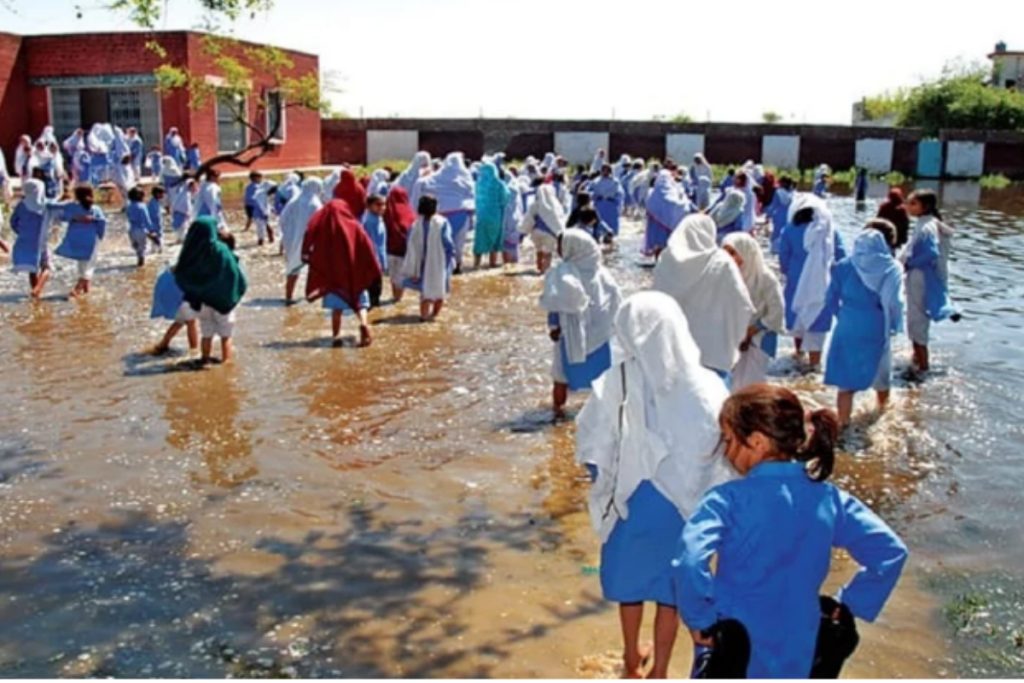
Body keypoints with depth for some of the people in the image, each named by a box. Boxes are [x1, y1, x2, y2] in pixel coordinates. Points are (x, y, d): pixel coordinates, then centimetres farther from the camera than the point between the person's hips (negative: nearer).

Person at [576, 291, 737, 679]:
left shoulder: (615, 384, -20)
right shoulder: (706, 386, -17)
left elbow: (592, 450, -12)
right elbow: (727, 454, -11)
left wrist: (608, 488, 6)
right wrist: (698, 491, 5)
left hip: (632, 501, 0)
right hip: (686, 505, 0)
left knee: (630, 578, 23)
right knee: (673, 585, 20)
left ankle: (633, 660, 44)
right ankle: (658, 672, 34)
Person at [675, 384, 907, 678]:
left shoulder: (729, 500, -21)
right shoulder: (830, 500, -6)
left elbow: (691, 562, -34)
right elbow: (890, 552, -4)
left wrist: (699, 620, -19)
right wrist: (849, 604, 3)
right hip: (795, 657, 4)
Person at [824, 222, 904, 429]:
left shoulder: (844, 265, -2)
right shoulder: (892, 268, -9)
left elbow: (832, 298, 3)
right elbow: (895, 303, -13)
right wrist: (894, 327, 4)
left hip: (847, 330, 0)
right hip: (877, 332, 0)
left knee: (846, 384, 5)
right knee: (881, 377, 25)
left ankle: (843, 425, 7)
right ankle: (883, 412, 48)